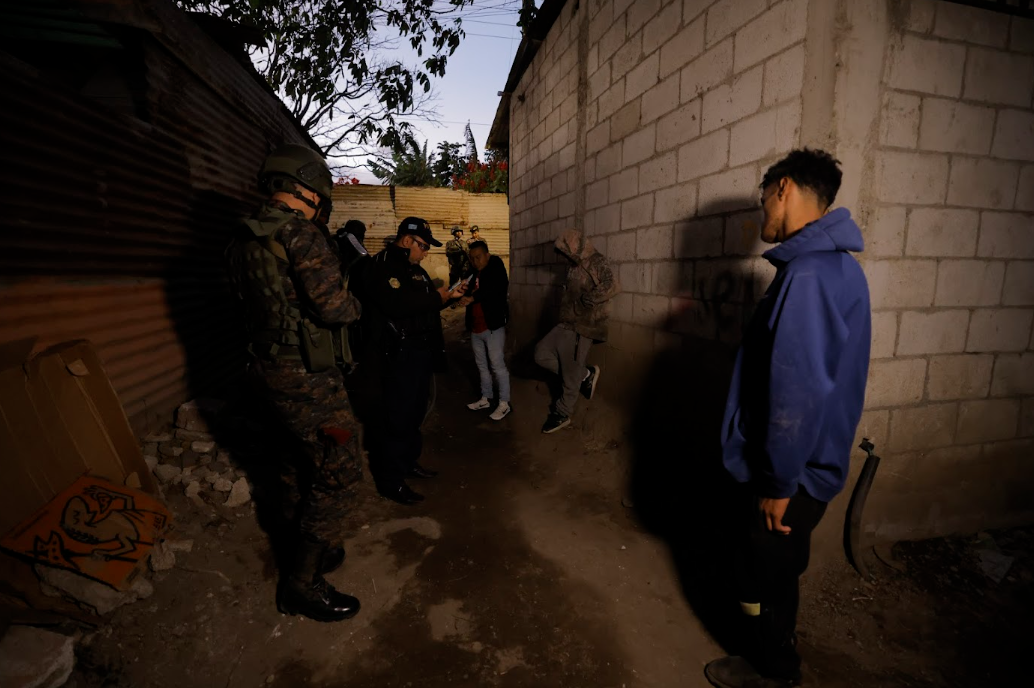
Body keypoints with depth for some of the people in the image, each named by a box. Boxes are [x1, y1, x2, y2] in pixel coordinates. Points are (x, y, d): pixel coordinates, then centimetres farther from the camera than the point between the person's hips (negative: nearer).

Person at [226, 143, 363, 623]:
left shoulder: (243, 240, 12)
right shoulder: (301, 234, -16)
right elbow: (332, 306, -23)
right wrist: (355, 304, -1)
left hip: (270, 371, 10)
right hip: (306, 376, -9)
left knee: (313, 469, 22)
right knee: (339, 473, 1)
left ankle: (323, 549, 39)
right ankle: (301, 583, 14)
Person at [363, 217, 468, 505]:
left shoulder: (414, 268, 18)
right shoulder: (384, 265, -13)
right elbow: (398, 304, -29)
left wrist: (448, 295, 9)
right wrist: (436, 297, -17)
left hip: (421, 351, 10)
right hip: (400, 353, -10)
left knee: (415, 411, 18)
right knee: (399, 416, -4)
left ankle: (409, 461, 33)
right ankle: (391, 480, 8)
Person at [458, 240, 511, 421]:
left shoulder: (496, 269, -6)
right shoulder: (474, 274, 13)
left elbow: (495, 289, -24)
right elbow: (469, 293, 13)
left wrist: (472, 297, -34)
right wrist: (462, 295, -8)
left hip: (493, 327, -7)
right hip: (476, 328, 7)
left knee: (497, 365, -3)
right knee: (482, 365, 15)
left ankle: (504, 403, 6)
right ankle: (485, 399, 27)